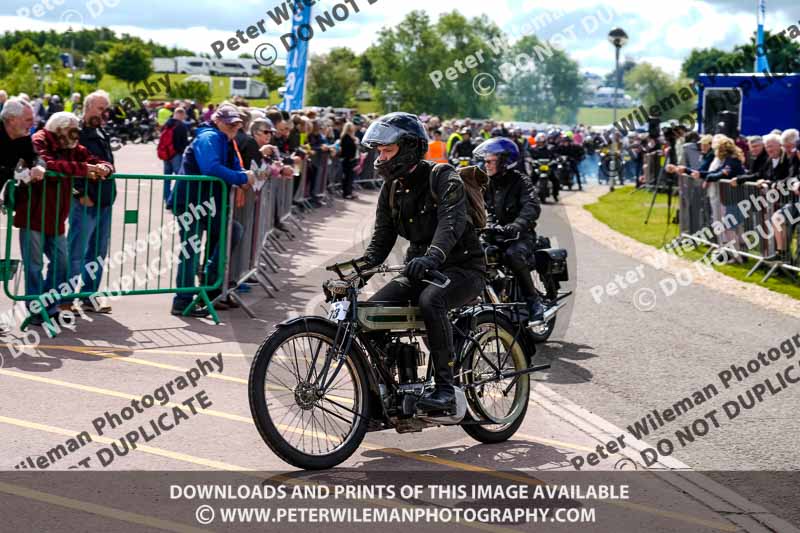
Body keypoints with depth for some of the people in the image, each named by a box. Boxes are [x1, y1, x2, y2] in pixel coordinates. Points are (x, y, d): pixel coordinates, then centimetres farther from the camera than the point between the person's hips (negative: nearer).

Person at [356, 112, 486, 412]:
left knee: (430, 300, -37)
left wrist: (432, 257, -48)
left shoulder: (442, 178, -12)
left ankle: (445, 387, -29)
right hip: (419, 271, 7)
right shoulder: (391, 188, 10)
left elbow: (452, 221, -30)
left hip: (462, 268, -7)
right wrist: (362, 264, -13)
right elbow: (382, 238, 8)